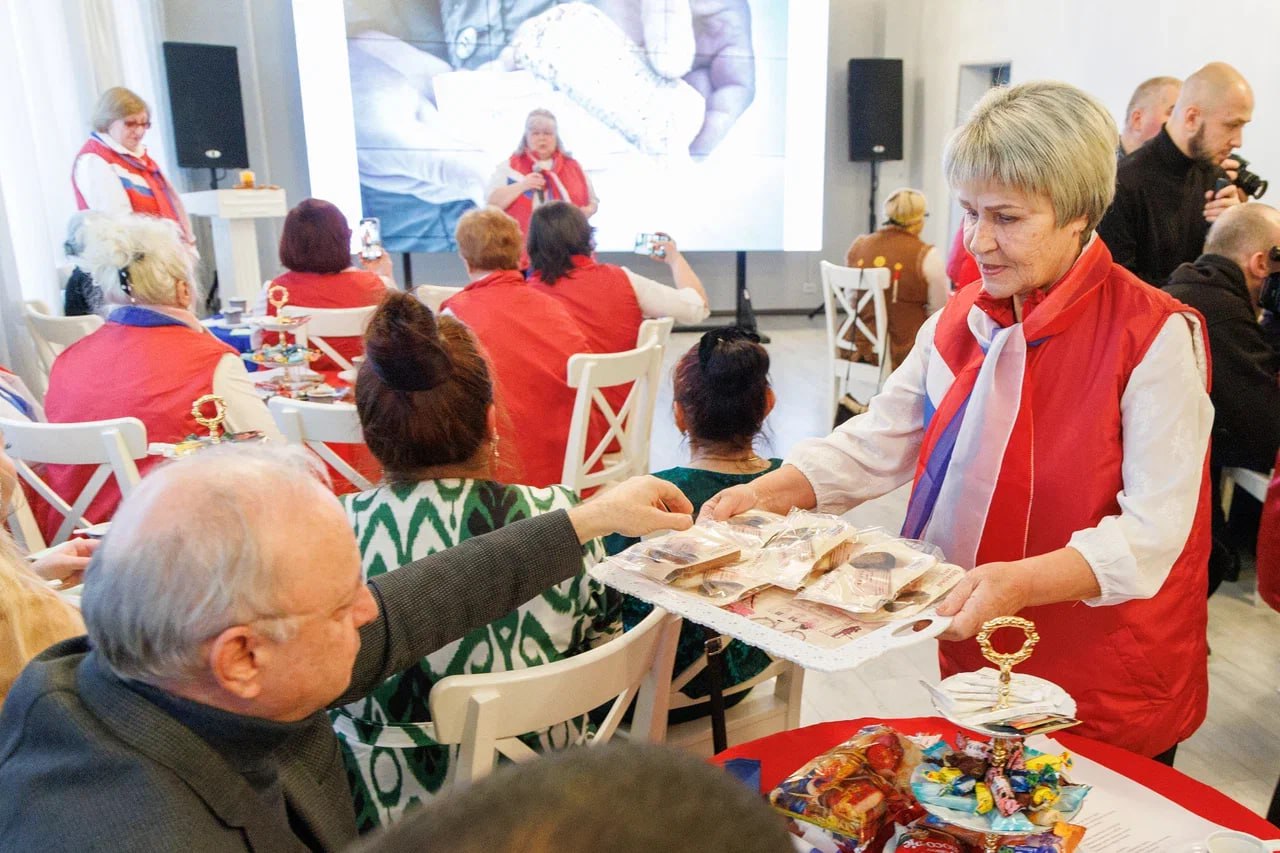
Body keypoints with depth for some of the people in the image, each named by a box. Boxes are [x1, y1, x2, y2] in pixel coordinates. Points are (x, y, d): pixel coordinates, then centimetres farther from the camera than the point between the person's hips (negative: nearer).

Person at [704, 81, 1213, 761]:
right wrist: (765, 494, -16)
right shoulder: (959, 322, 2)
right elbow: (876, 443, -1)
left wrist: (1020, 583, -38)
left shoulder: (1158, 336, -16)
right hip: (975, 658, 5)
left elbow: (1154, 527, -22)